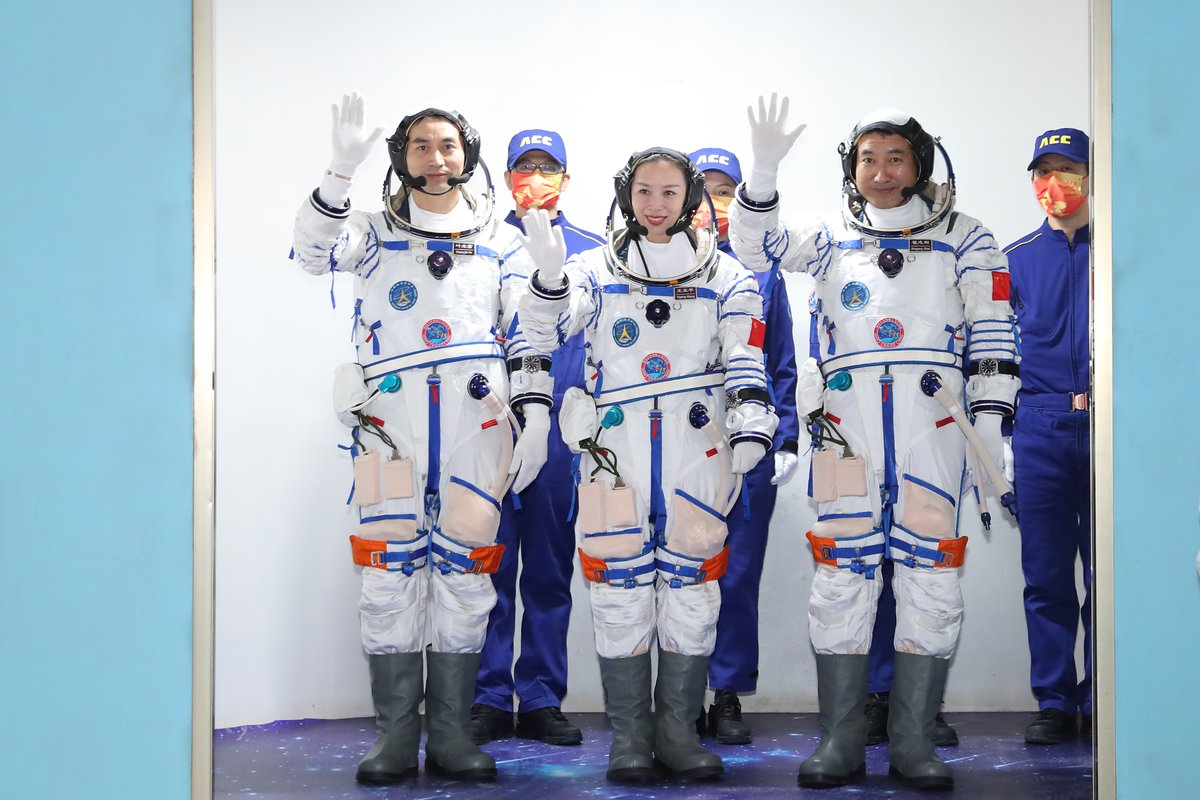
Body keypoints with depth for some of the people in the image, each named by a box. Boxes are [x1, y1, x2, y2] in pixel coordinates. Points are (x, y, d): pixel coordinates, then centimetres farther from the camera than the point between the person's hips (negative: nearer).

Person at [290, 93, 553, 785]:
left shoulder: (498, 238, 16)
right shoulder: (375, 232, 13)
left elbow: (526, 336, 14)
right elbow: (316, 250, -8)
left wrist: (536, 415, 4)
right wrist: (342, 172, -21)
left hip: (476, 422, 1)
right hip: (391, 421, -1)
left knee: (465, 573, 0)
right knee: (391, 575, -4)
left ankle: (451, 733, 7)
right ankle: (397, 734, 3)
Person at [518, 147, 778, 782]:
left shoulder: (725, 277, 12)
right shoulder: (595, 270, 12)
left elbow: (745, 364, 3)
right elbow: (544, 332, -2)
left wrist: (750, 428, -13)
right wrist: (548, 274, -20)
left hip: (698, 446, 1)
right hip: (615, 443, 0)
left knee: (691, 583, 1)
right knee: (620, 585, -2)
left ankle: (678, 728, 10)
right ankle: (628, 733, 6)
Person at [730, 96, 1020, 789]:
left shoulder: (963, 238, 12)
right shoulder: (832, 240, 19)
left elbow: (992, 333, 7)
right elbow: (757, 246, 7)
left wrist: (991, 419, -3)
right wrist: (765, 170, -8)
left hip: (933, 420, -1)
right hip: (847, 420, 1)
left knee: (929, 574, -4)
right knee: (841, 574, -2)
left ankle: (914, 740, 4)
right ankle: (842, 741, 4)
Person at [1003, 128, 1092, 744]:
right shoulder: (1017, 258, 13)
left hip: (1110, 426, -1)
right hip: (1042, 430, 2)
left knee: (1107, 572, 2)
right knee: (1046, 575, 3)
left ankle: (1101, 704, 11)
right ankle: (1054, 702, 10)